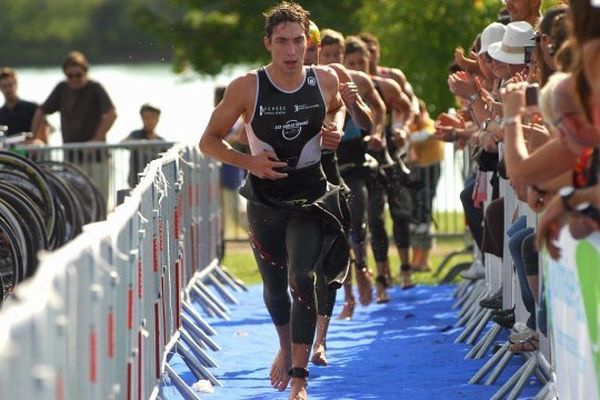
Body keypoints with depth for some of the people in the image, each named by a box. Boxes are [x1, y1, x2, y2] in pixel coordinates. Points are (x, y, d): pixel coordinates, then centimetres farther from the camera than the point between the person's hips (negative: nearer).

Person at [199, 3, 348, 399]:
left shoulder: (326, 80, -7)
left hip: (311, 195, 0)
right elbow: (209, 141, -6)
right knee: (275, 284, 15)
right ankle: (286, 346, 47)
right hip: (265, 198, 0)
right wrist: (249, 161, -21)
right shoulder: (247, 87, -14)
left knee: (302, 278, -18)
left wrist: (334, 130, -4)